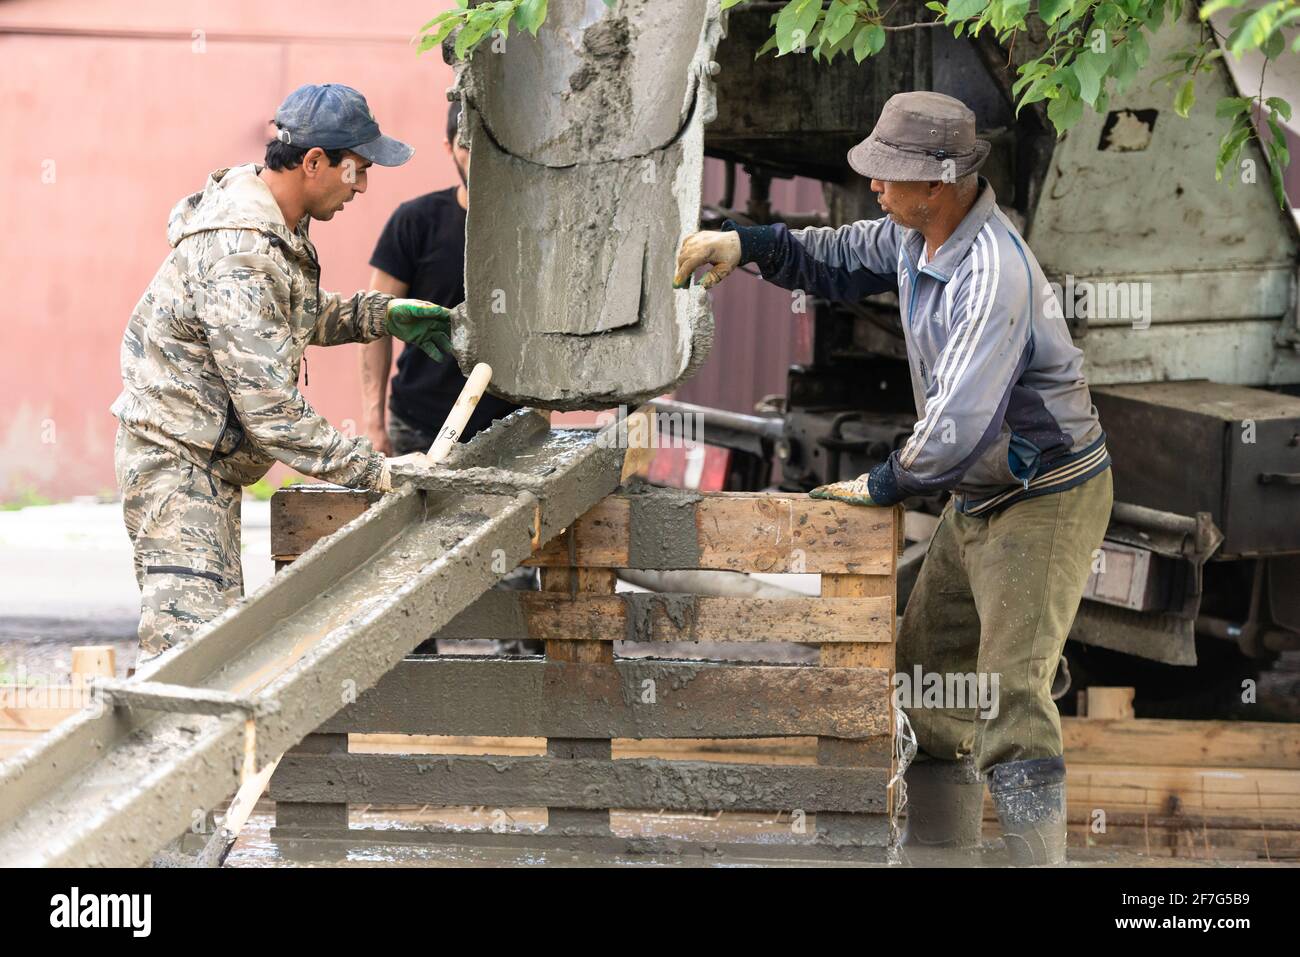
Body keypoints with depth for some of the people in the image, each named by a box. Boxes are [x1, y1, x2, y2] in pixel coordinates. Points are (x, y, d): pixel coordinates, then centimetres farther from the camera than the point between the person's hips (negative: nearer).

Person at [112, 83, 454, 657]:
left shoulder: (276, 225, 7)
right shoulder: (239, 259, -26)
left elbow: (296, 319, 26)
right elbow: (271, 410, -27)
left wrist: (382, 315, 12)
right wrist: (376, 472, -25)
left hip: (210, 465, 11)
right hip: (178, 463, -11)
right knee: (193, 650, -17)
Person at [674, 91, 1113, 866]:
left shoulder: (994, 274, -30)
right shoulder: (916, 236, 0)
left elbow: (961, 420, -32)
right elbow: (842, 262, 20)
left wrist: (887, 485, -15)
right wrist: (748, 243, 3)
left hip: (1046, 498, -10)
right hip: (978, 496, 10)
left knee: (1010, 696, -15)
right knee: (928, 675, 16)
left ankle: (1039, 856, -13)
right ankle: (942, 849, 26)